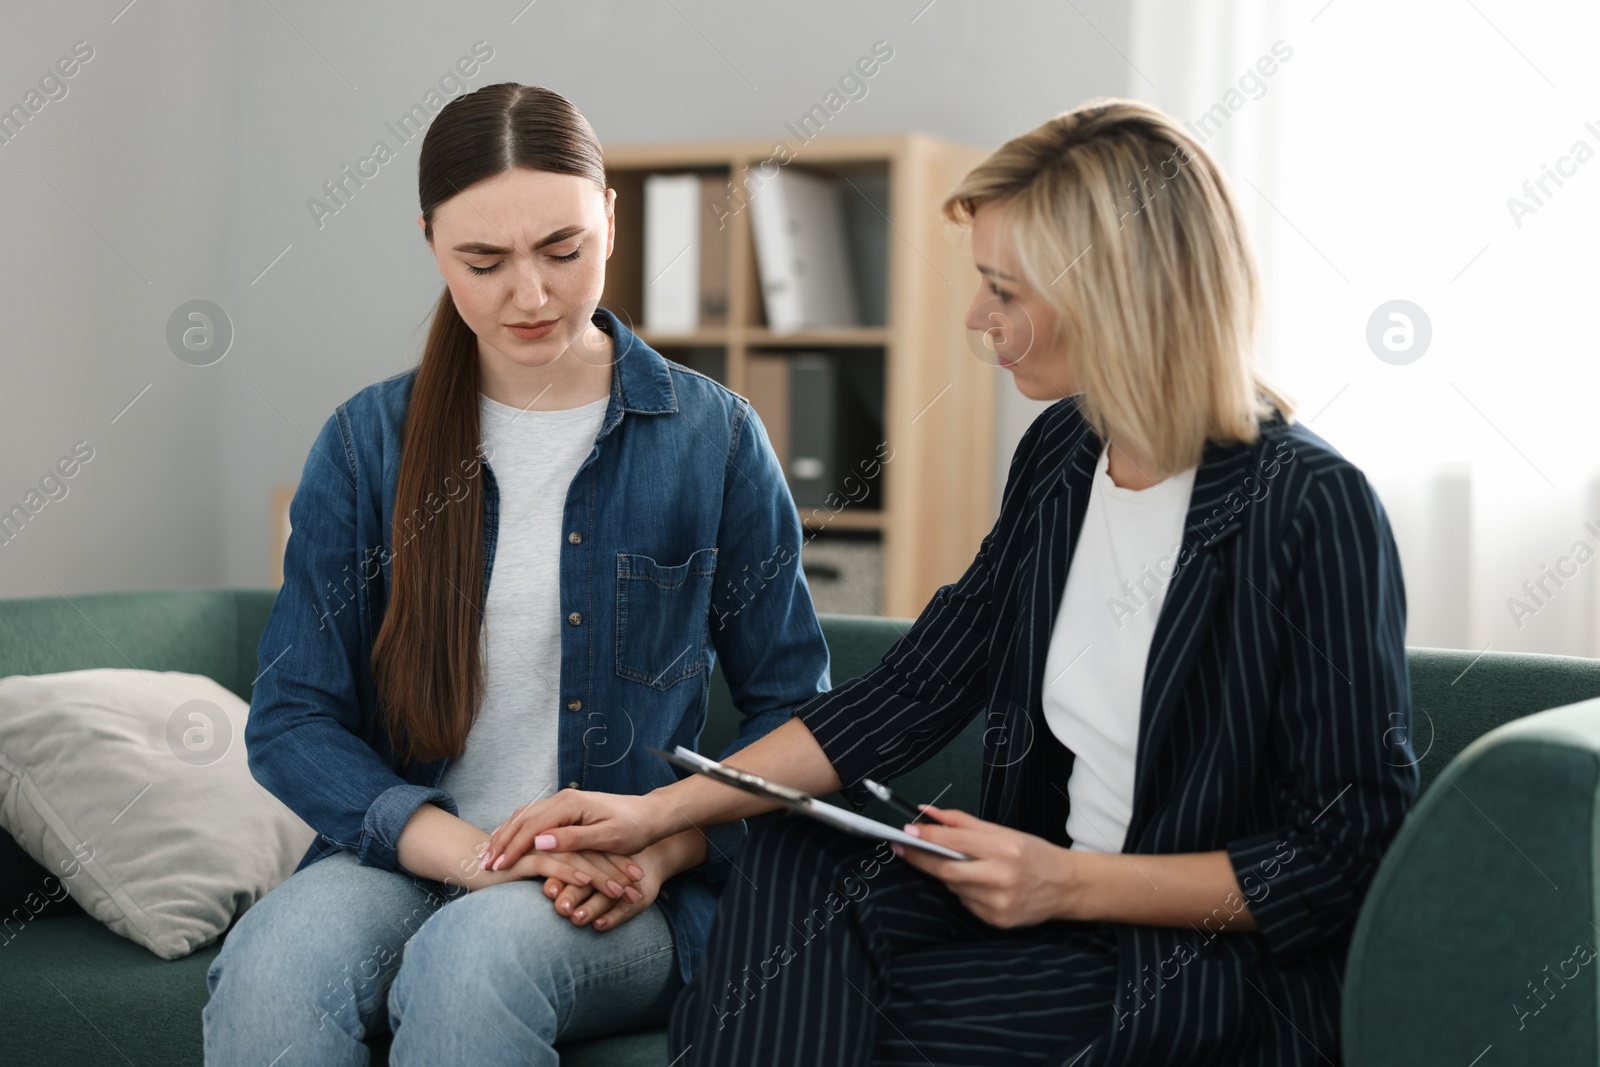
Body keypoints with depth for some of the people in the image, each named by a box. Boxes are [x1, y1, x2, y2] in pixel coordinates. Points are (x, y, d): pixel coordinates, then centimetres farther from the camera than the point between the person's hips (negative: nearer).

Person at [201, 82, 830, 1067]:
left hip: (626, 901, -1)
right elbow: (291, 719, 1)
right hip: (407, 862, 2)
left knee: (474, 955, -35)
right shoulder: (369, 442, 5)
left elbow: (793, 707, 7)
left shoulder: (714, 438, 2)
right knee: (271, 959, -31)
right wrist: (474, 852, -14)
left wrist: (670, 846, -11)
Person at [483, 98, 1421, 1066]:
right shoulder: (1063, 454, 4)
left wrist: (1074, 885, -19)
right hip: (1059, 907, 7)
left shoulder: (1313, 509, -19)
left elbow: (1350, 852, -16)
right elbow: (919, 687, 6)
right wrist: (661, 810, 1)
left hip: (1232, 977, -7)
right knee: (798, 862, -11)